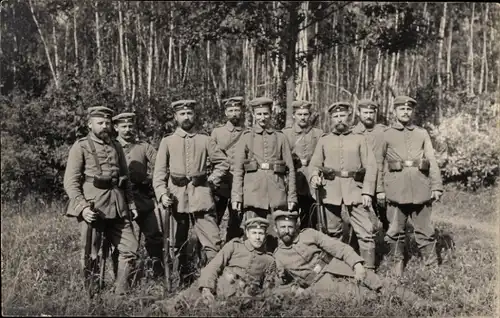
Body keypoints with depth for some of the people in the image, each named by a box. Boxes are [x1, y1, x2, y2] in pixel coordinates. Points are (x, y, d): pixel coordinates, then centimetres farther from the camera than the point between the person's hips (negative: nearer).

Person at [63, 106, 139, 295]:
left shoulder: (116, 147, 15)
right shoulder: (80, 147, -1)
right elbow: (70, 182, -6)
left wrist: (131, 204, 12)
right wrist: (82, 207, -18)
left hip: (118, 207, 5)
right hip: (92, 208, -5)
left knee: (130, 249, 3)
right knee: (90, 255, 1)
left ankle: (121, 293, 15)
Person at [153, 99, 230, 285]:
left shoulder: (205, 140, 9)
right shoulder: (167, 142, 8)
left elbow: (223, 163, 15)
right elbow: (159, 172, 3)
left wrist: (212, 181, 4)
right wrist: (162, 193, -11)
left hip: (201, 196, 0)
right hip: (176, 197, 1)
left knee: (213, 240, -8)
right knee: (178, 244, 9)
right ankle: (183, 281, 22)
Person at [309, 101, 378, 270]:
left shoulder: (359, 139, 8)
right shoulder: (323, 140, 12)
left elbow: (370, 166, 3)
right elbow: (315, 163, 8)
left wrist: (367, 192, -7)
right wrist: (314, 176, -16)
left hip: (354, 188, -1)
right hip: (330, 189, 1)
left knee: (365, 231, -8)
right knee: (332, 231, 9)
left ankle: (369, 269, 0)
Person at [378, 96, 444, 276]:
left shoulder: (422, 134, 13)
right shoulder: (386, 135, 9)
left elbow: (432, 161, 8)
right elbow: (378, 163, 10)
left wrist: (437, 186, 0)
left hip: (420, 188, 1)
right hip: (396, 189, -1)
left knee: (424, 228, 5)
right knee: (395, 229, 4)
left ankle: (432, 264, 14)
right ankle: (398, 261, 20)